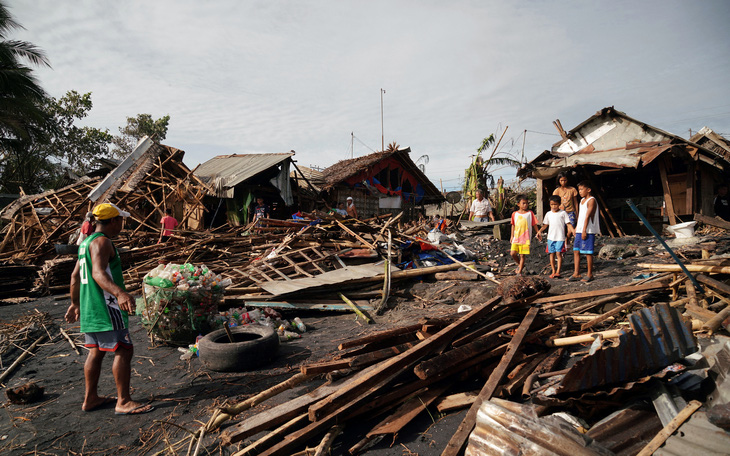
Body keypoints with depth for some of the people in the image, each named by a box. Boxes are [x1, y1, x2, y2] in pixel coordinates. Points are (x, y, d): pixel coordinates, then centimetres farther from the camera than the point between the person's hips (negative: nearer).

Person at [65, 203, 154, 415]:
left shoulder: (86, 242, 17)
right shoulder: (102, 242, -14)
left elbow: (75, 276, 24)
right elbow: (98, 273, -30)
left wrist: (75, 304, 34)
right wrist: (120, 293, -45)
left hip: (90, 308, 11)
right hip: (105, 307, -11)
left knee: (96, 351, 18)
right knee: (124, 350, -8)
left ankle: (90, 399, 28)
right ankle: (123, 402, -4)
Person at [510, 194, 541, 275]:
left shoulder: (530, 213, -1)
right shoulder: (514, 214, 5)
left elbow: (534, 224, 6)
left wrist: (538, 232, 4)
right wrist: (512, 235, 15)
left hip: (525, 239, -2)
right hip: (516, 238, 2)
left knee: (522, 255, 1)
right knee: (512, 253, -5)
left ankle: (520, 271, 14)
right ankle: (520, 264, 24)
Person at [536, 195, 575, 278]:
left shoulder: (563, 213, 1)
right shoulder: (548, 214, 10)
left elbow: (568, 224, 0)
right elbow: (545, 225, 14)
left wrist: (574, 231, -14)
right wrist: (540, 231, -2)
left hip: (560, 237, -3)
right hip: (551, 237, 4)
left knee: (558, 253, -9)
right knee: (552, 254, 7)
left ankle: (558, 272, -6)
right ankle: (553, 271, 15)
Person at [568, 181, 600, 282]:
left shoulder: (591, 200, -9)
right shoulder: (582, 200, 17)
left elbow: (587, 216, -15)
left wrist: (584, 230, -19)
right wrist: (577, 228, 21)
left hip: (588, 231, -8)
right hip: (579, 230, 8)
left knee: (588, 252, -2)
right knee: (576, 250, 6)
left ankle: (589, 274, 7)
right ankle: (576, 274, 10)